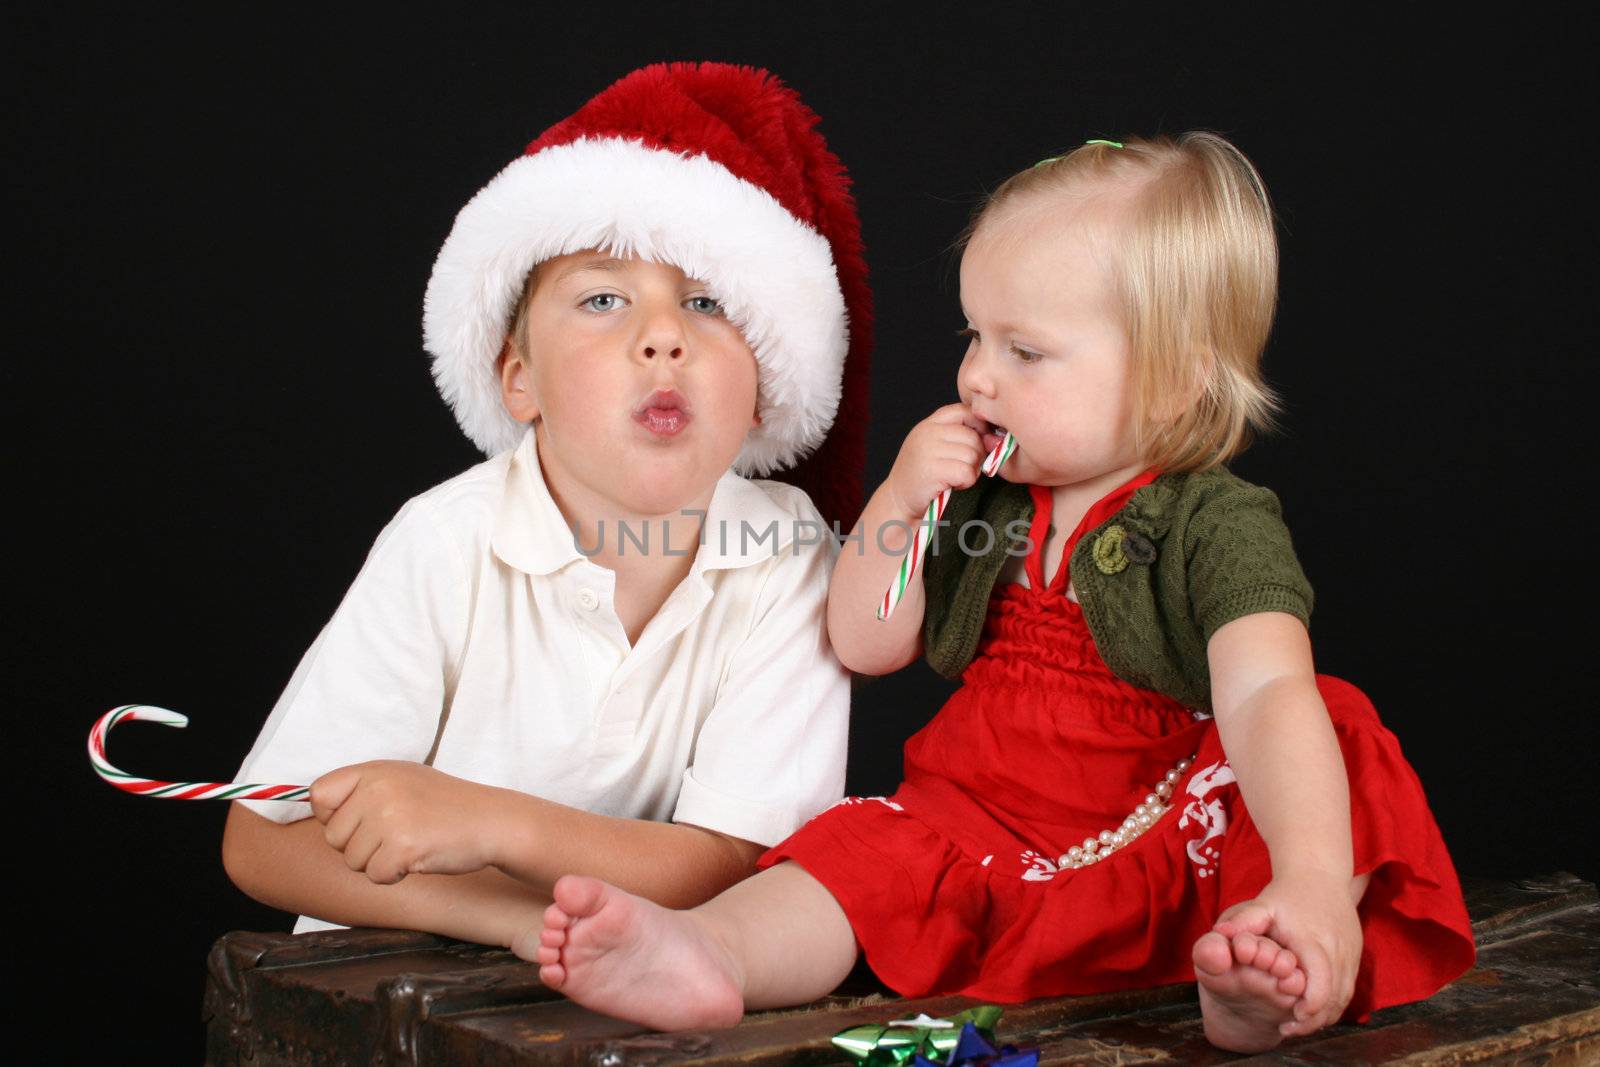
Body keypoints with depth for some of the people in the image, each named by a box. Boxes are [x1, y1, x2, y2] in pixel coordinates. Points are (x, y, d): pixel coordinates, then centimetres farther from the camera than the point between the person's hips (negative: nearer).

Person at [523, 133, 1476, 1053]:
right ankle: (707, 949, -49)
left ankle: (1253, 972, -55)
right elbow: (866, 648, 12)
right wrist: (897, 502, -6)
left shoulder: (1217, 525, -11)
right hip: (988, 829, 4)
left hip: (1173, 846, -4)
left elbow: (1267, 696, -28)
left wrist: (1314, 882, -45)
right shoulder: (985, 502, 9)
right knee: (873, 849, -23)